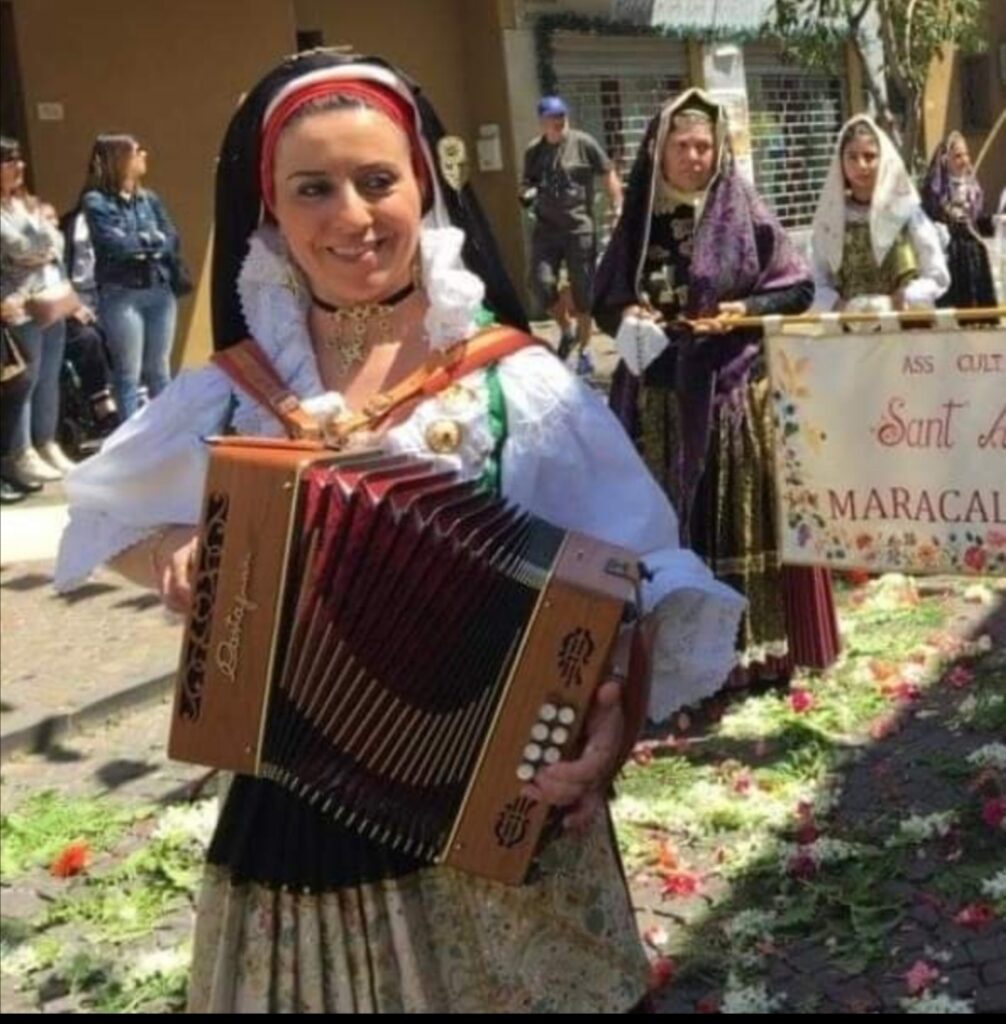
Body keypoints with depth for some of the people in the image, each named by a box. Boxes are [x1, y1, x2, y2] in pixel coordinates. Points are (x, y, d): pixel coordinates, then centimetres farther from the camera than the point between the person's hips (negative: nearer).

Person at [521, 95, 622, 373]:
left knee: (583, 290, 2)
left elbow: (609, 175, 0)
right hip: (546, 229, 3)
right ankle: (566, 331, 15)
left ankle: (583, 350, 17)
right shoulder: (533, 151, 8)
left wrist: (617, 210, -9)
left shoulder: (583, 143, -3)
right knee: (542, 282, -12)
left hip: (580, 228, -3)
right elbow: (526, 184, 22)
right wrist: (526, 194, -2)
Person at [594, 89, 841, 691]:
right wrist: (626, 316, -8)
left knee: (740, 518, 3)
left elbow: (799, 288, 1)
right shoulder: (639, 219, 7)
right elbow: (604, 302, 13)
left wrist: (745, 311, -14)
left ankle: (754, 643, 13)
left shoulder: (745, 214, -2)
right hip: (660, 395, 3)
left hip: (736, 389, -3)